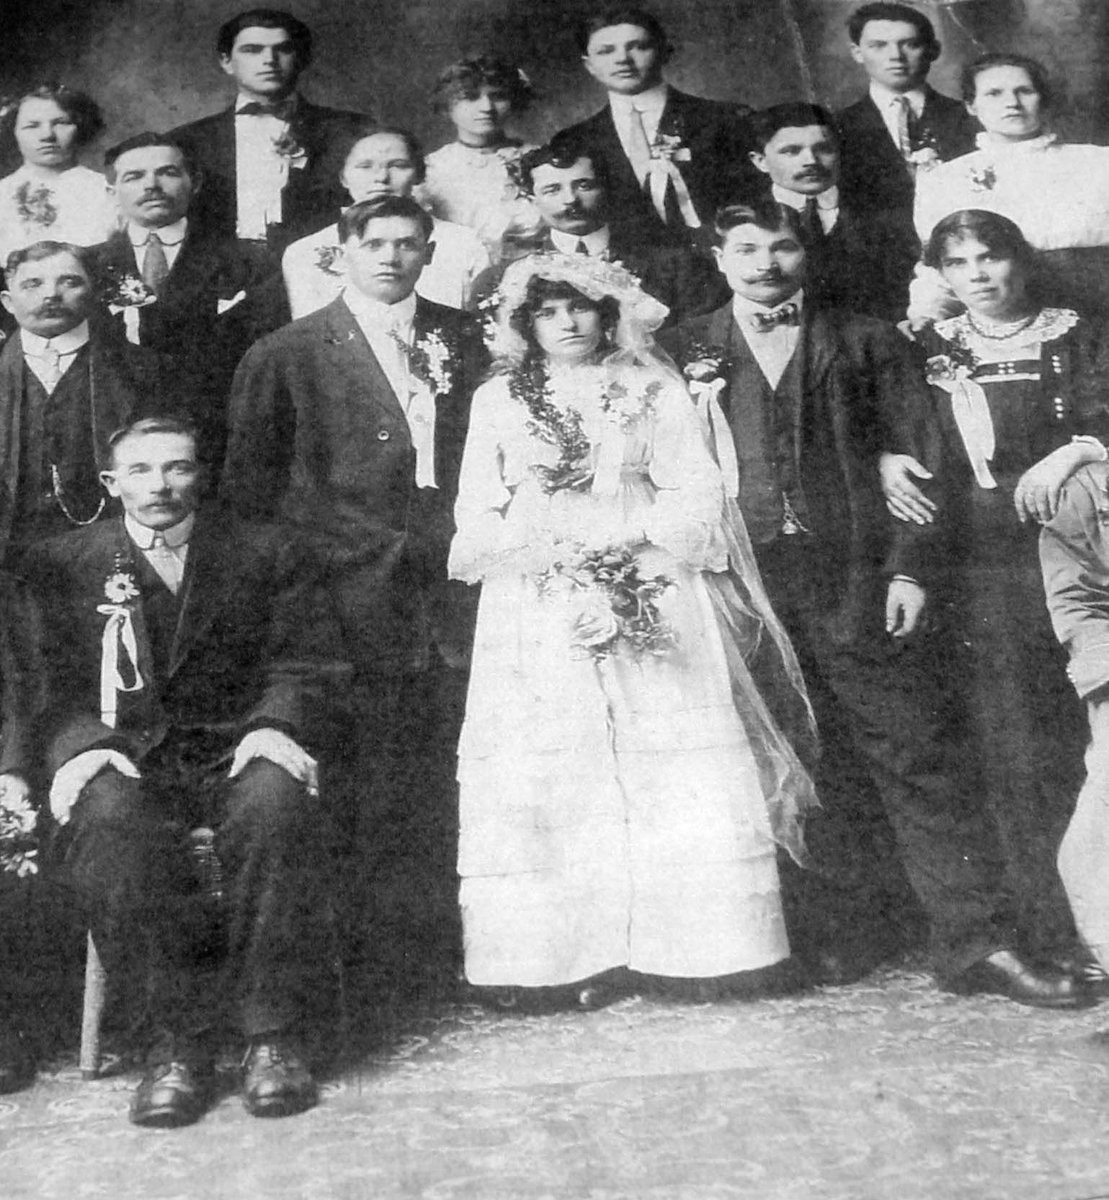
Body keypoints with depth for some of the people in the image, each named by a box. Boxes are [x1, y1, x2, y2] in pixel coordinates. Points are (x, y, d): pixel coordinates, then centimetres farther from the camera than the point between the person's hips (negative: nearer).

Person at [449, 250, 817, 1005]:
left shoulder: (656, 392, 12)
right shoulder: (497, 401, 13)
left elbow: (698, 500, 3)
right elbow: (478, 521, 6)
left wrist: (629, 531, -11)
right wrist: (547, 535, -9)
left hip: (647, 597, 0)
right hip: (537, 616, 1)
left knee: (677, 771, -6)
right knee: (544, 777, -6)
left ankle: (704, 944, 0)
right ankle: (557, 958, -2)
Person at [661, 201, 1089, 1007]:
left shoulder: (866, 342, 12)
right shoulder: (684, 352, 13)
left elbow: (920, 453, 6)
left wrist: (910, 566, -6)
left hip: (857, 580, 0)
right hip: (744, 584, 1)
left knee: (914, 755, -3)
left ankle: (975, 943, 1)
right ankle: (836, 937, 16)